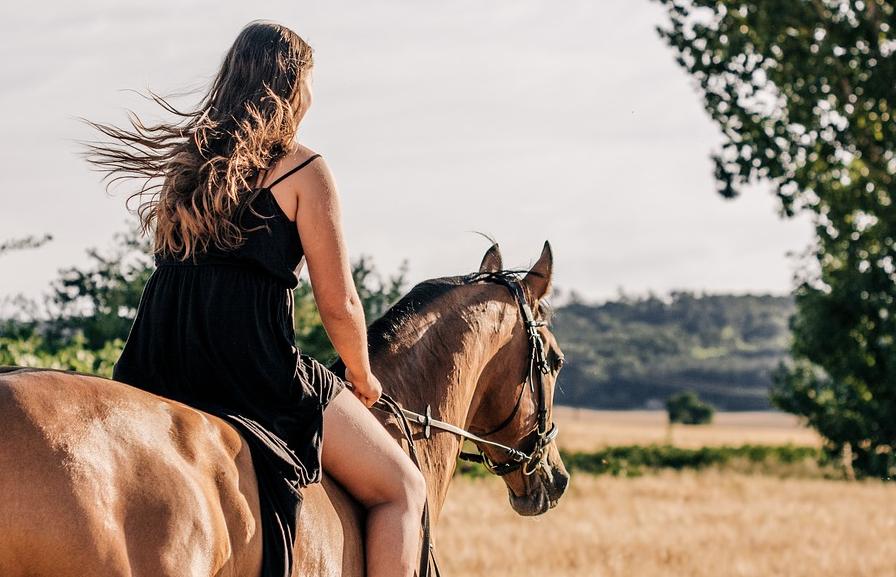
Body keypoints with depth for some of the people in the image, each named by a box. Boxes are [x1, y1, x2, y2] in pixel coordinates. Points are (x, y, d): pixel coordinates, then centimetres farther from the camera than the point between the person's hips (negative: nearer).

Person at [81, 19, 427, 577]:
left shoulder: (188, 160, 18)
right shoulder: (304, 169, -3)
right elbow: (339, 305, -4)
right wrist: (362, 378, 16)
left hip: (155, 372, 7)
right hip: (252, 370, -7)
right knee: (402, 488, 6)